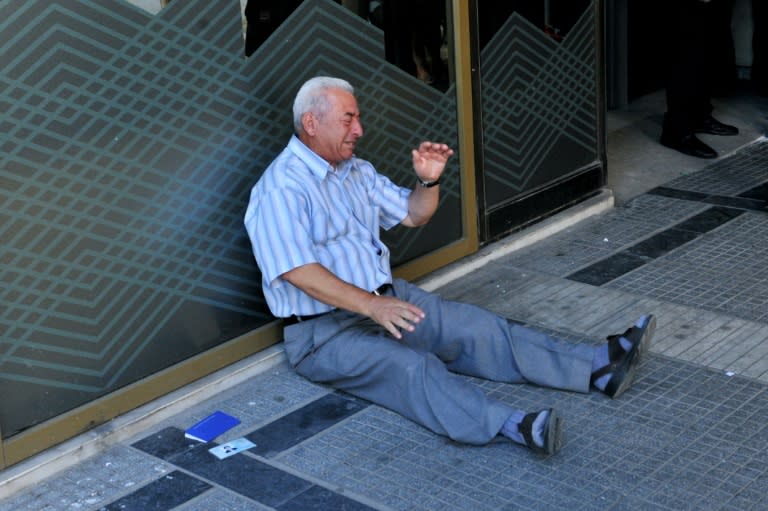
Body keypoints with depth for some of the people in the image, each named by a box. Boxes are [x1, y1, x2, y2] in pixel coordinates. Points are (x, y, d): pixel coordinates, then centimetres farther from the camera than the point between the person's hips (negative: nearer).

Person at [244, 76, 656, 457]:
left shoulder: (355, 171, 12)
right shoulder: (282, 188, -16)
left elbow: (413, 214, 20)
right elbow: (297, 270, -27)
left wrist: (429, 180, -2)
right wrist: (370, 304, -34)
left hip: (386, 300, 8)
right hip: (324, 330, -8)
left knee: (476, 327, -8)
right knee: (411, 367, -33)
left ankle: (598, 366, -15)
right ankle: (510, 425, -55)